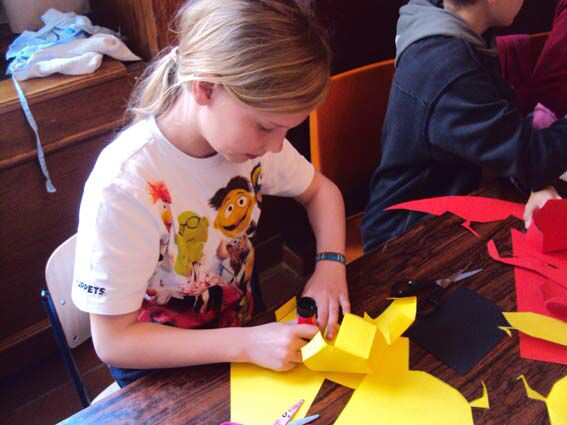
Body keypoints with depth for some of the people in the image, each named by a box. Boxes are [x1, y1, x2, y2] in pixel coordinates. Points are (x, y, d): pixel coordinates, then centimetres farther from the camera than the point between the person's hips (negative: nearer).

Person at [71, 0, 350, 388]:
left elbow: (321, 190, 4)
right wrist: (246, 344, -30)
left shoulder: (250, 132, -14)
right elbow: (113, 341, -23)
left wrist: (331, 263, -14)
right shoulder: (123, 185, -30)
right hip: (162, 373, -3)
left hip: (245, 330, 4)